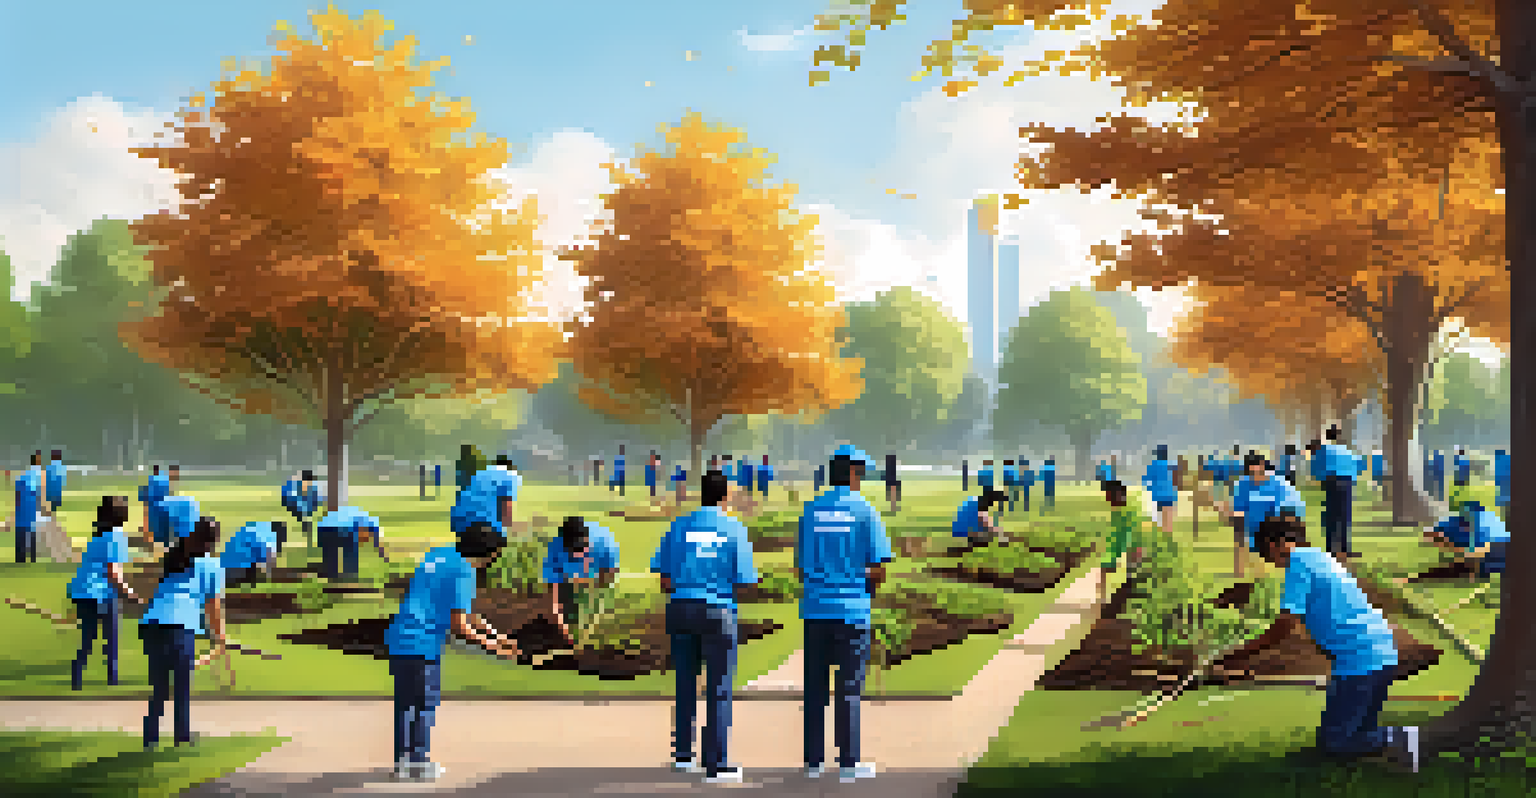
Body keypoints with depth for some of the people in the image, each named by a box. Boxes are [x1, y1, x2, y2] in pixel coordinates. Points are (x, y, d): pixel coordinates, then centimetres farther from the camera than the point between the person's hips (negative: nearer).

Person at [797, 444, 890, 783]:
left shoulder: (810, 510, 7)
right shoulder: (866, 512, -4)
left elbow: (800, 570, 8)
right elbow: (879, 571, -7)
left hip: (815, 609, 4)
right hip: (851, 610, -3)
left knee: (815, 688, 7)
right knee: (849, 687, 2)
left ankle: (813, 760, 10)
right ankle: (848, 762, 5)